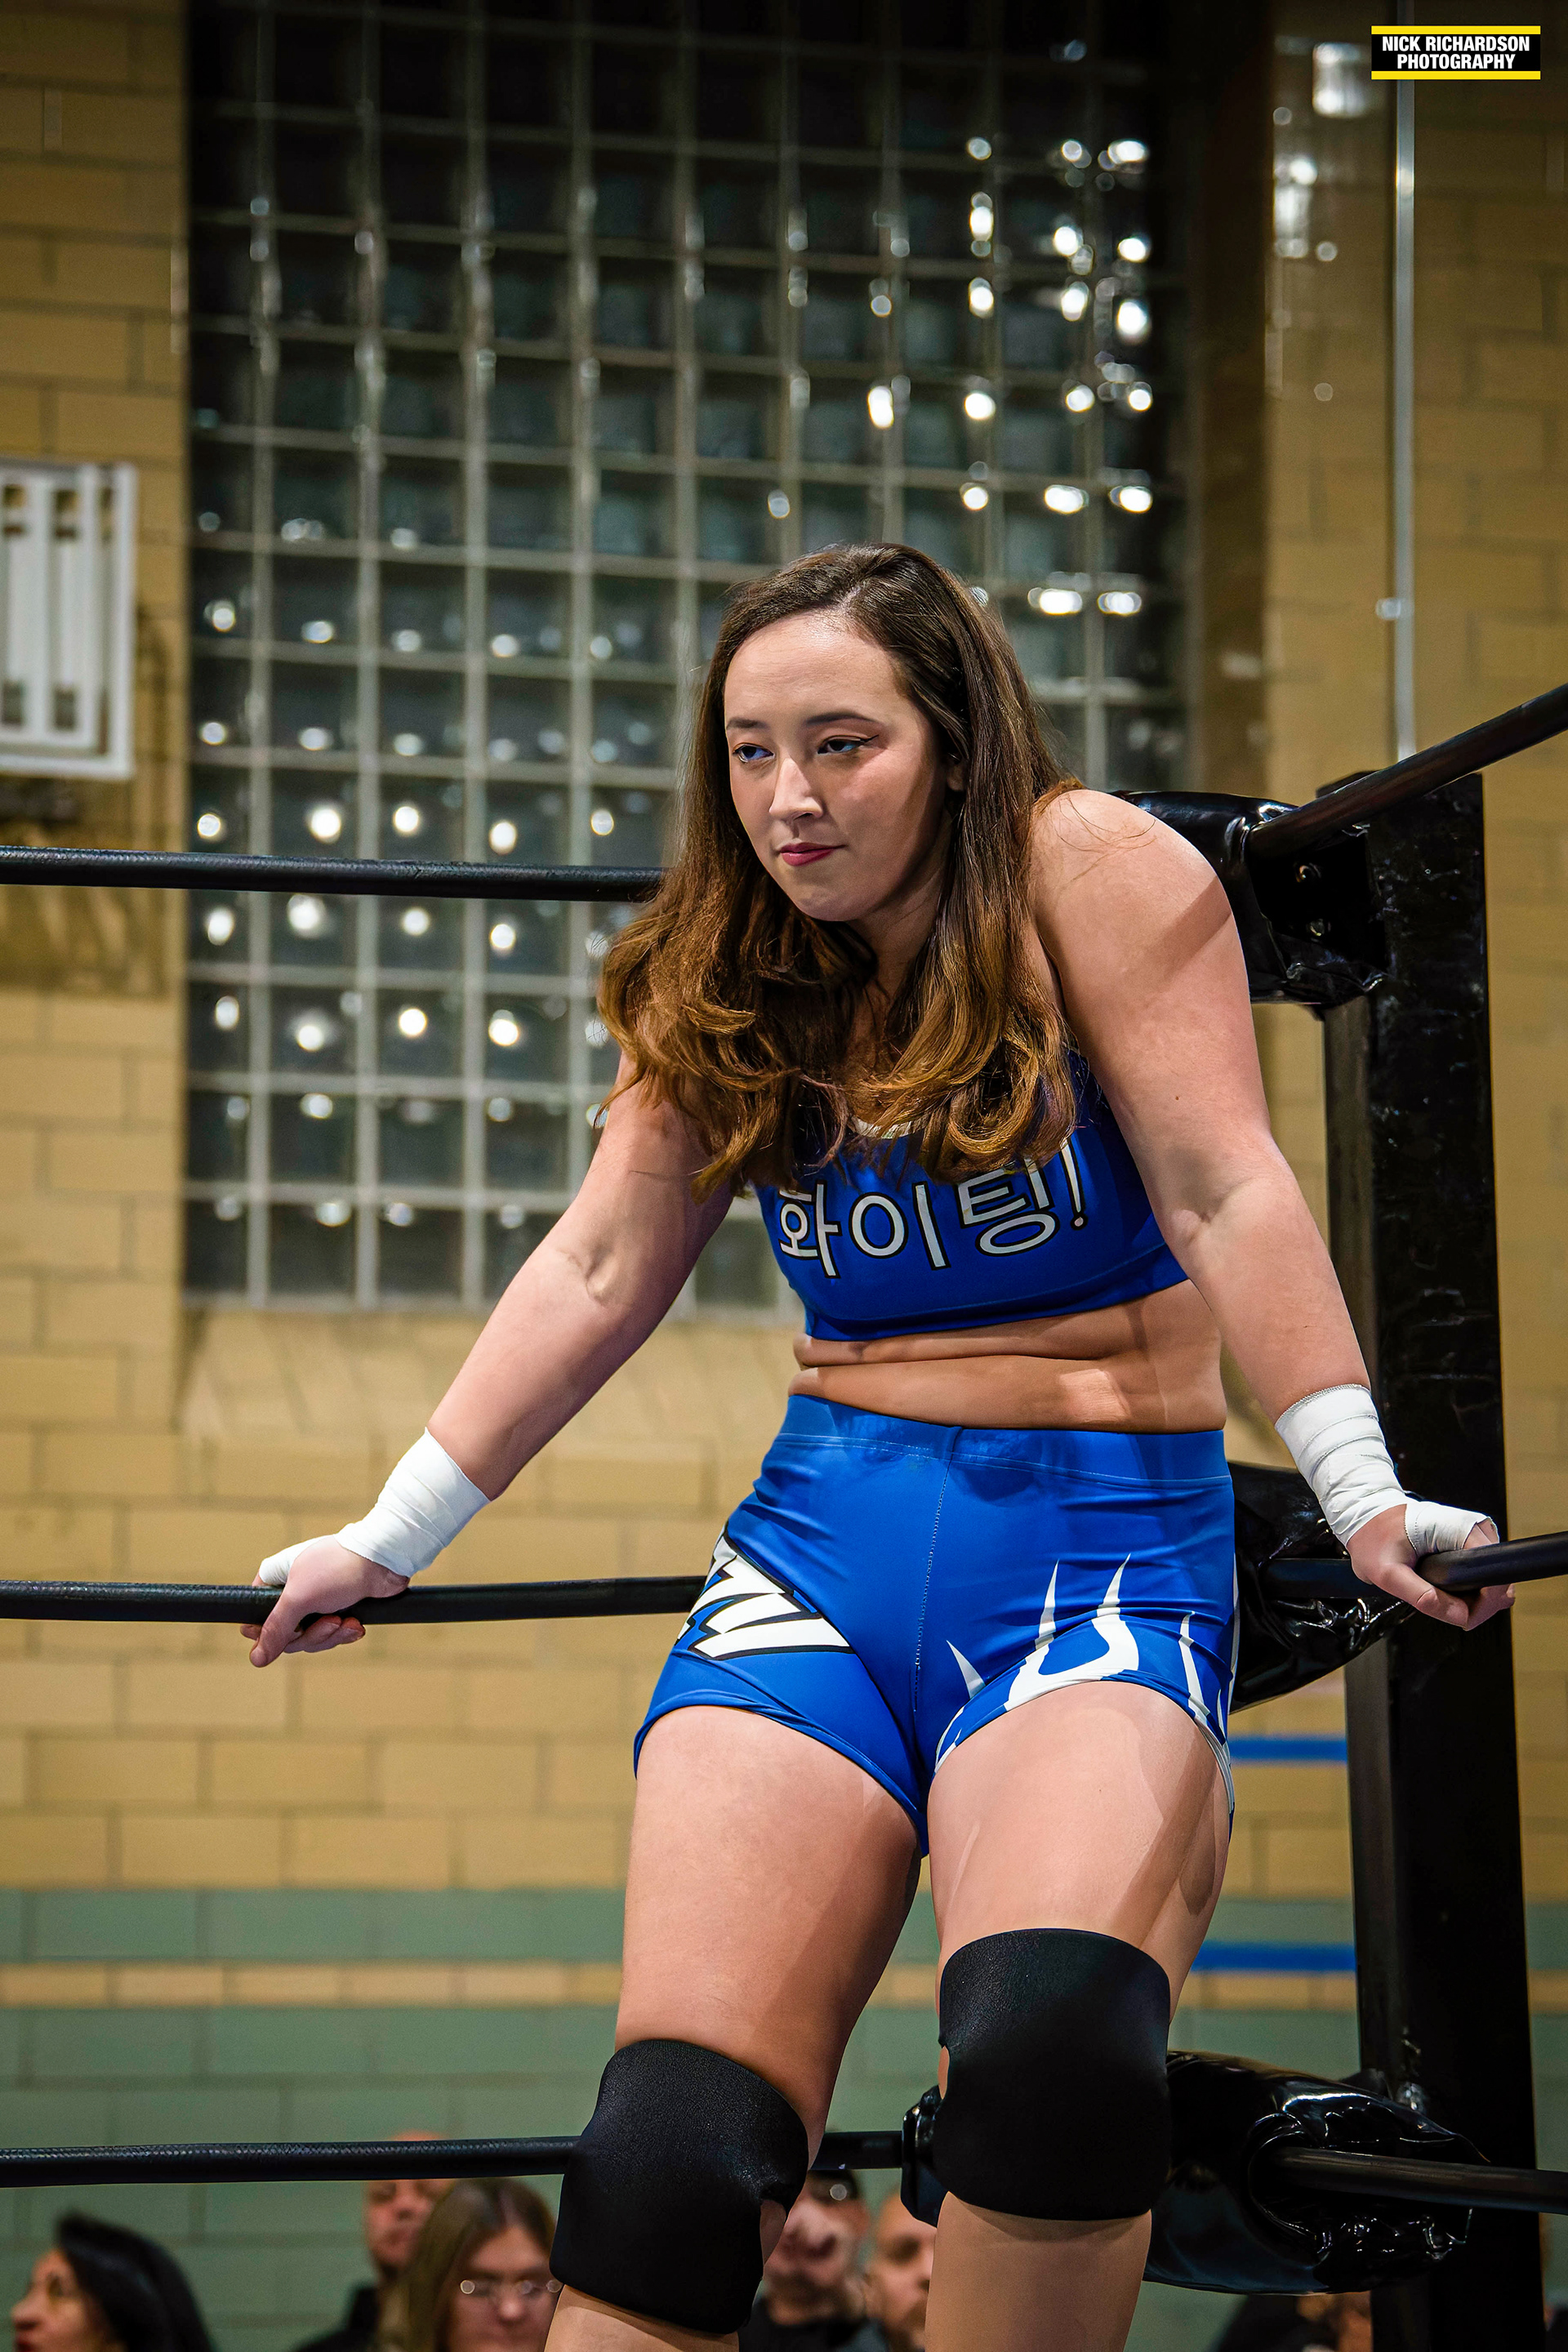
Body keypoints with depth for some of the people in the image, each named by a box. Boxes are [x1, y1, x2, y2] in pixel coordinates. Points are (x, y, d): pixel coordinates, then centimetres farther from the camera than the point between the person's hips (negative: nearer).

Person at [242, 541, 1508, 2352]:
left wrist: (1355, 1493, -19)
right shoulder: (725, 978, 13)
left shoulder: (1087, 872, -5)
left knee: (1051, 2050, -32)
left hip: (1101, 1543, -5)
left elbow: (1223, 1192, -11)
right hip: (822, 1539, 5)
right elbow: (600, 1269, 15)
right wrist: (392, 1538, 14)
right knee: (675, 2148, -11)